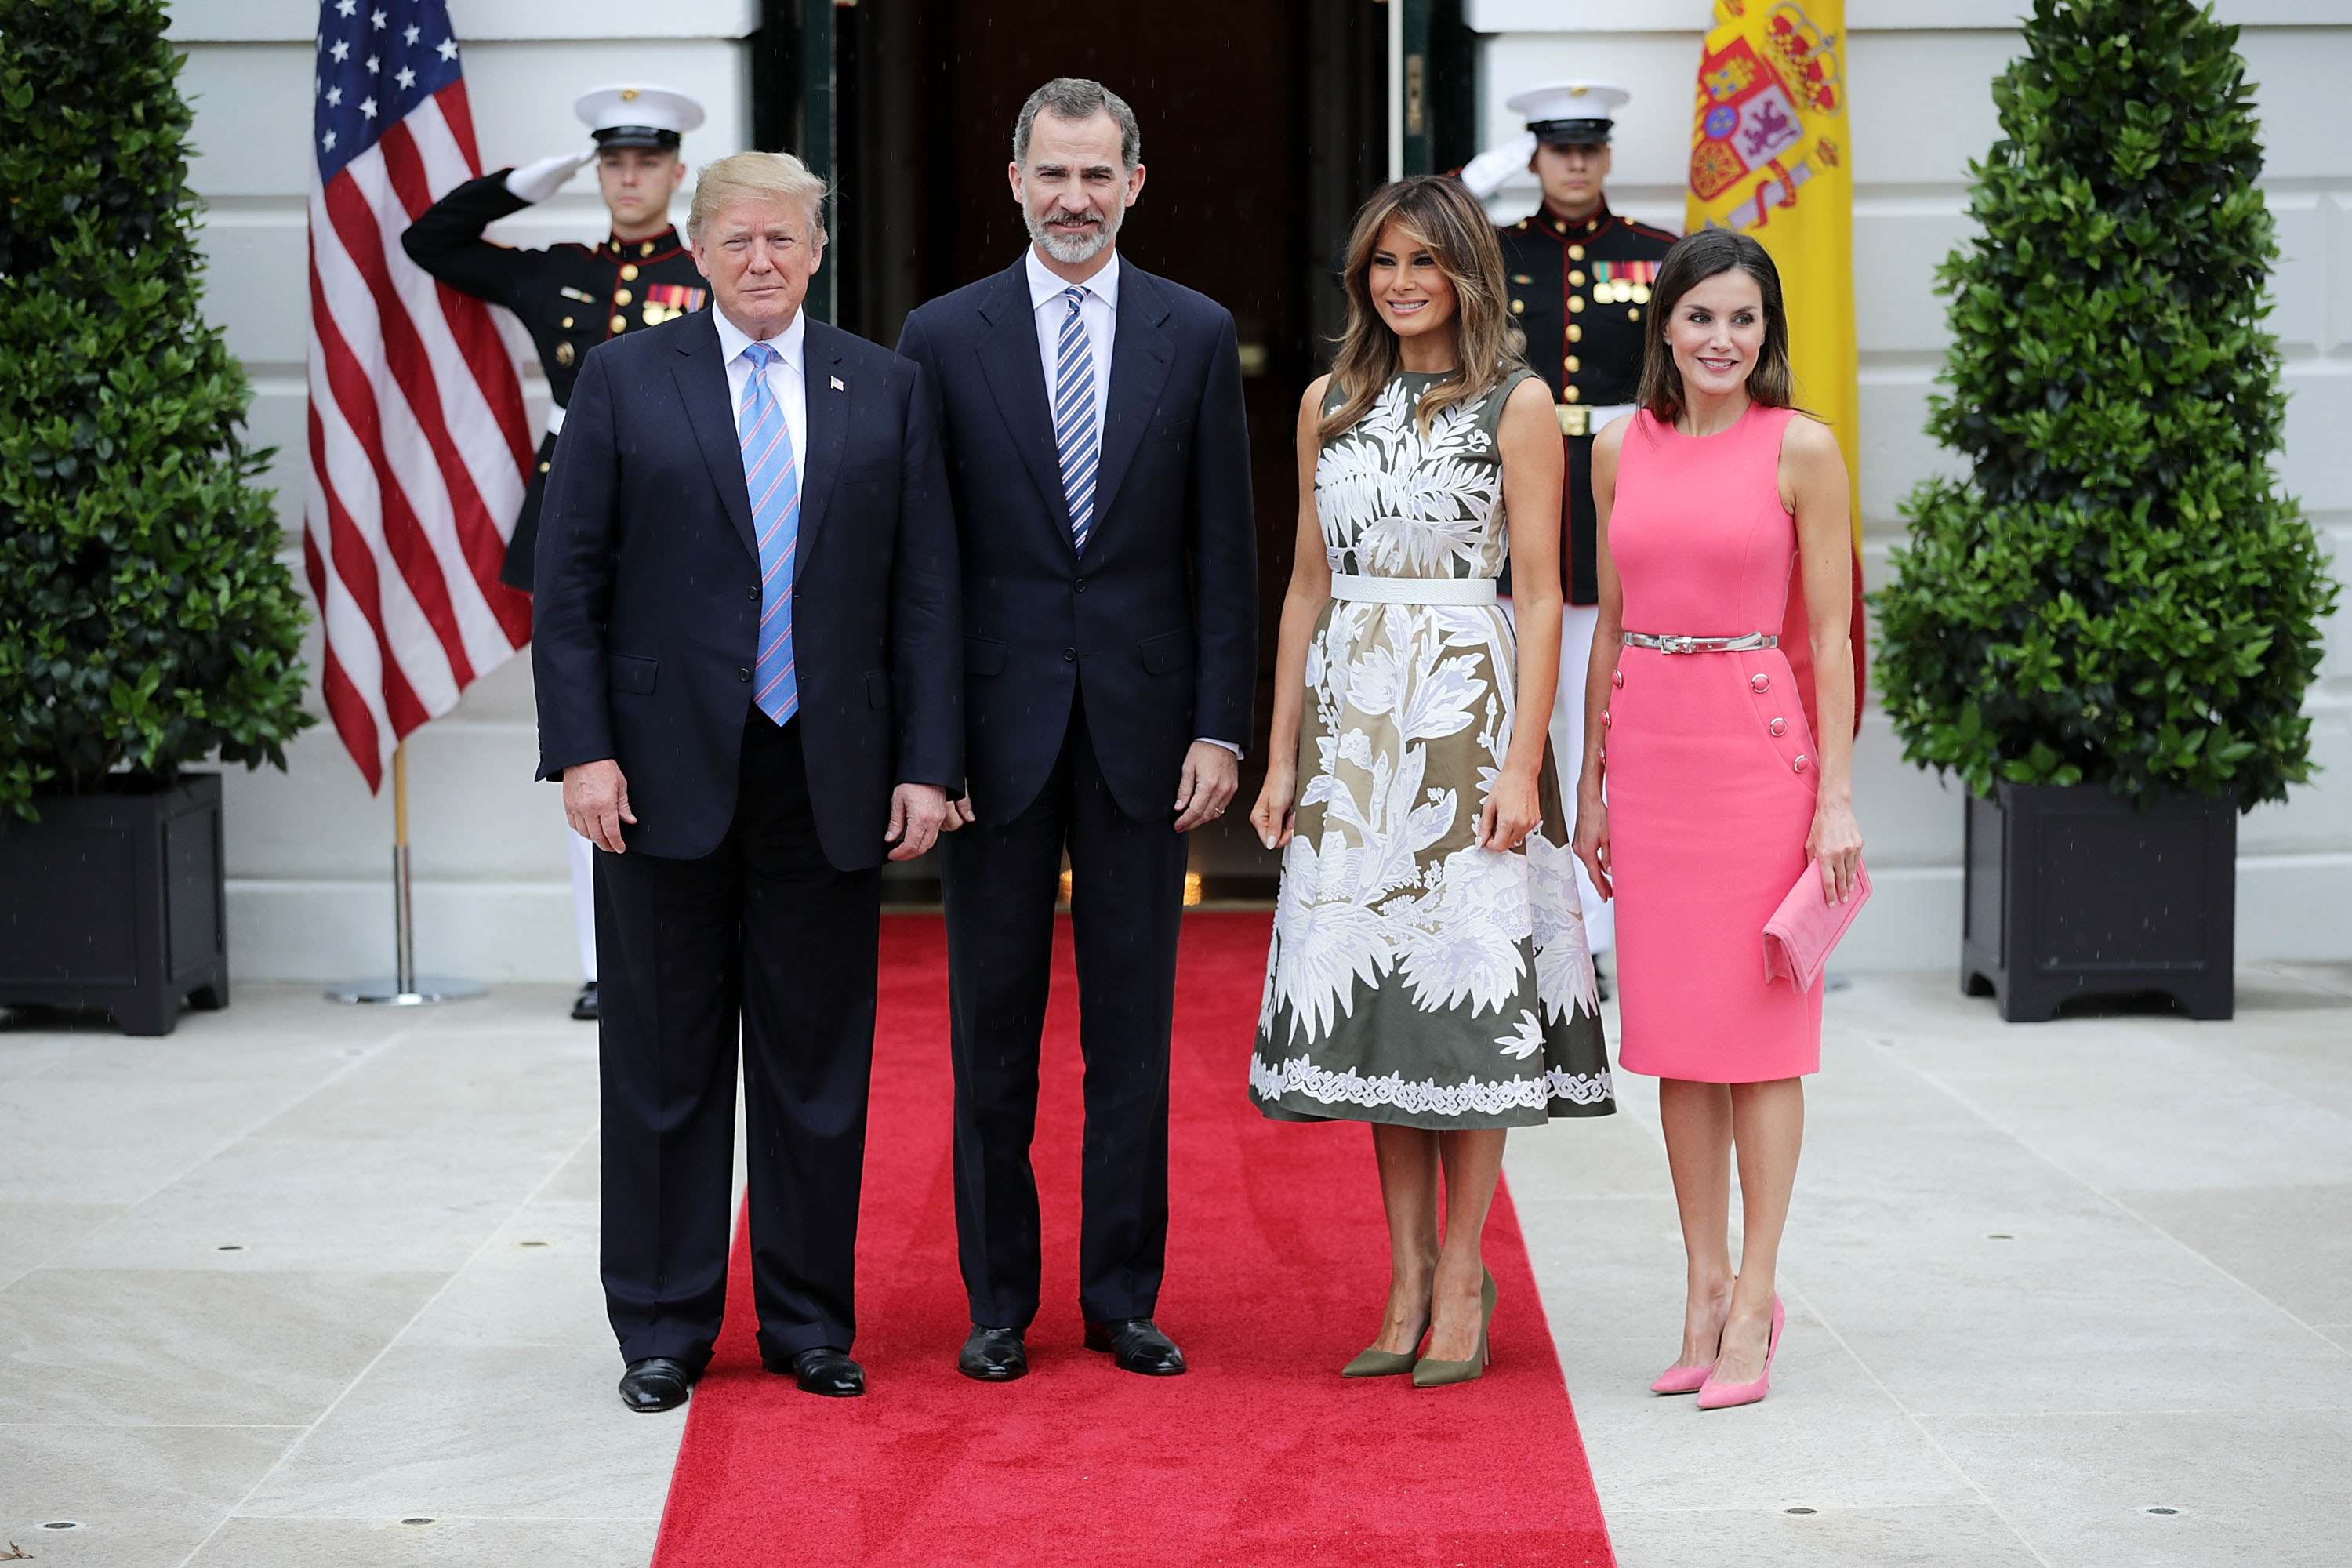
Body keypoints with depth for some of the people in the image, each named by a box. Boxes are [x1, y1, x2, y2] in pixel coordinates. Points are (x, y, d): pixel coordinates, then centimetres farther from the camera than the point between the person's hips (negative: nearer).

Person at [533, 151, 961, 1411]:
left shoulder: (886, 389, 8)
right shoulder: (624, 377, 3)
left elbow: (924, 590, 6)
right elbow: (568, 581, 0)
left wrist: (927, 765, -1)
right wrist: (583, 750, -9)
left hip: (828, 774, 2)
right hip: (668, 773, -1)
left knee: (819, 1061, 8)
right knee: (665, 1061, 6)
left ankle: (810, 1321, 20)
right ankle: (661, 1328, 17)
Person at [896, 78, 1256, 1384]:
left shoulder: (1197, 334, 4)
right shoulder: (944, 336, 3)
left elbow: (1224, 547, 4)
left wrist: (1219, 726, -3)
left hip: (1142, 724, 0)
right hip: (998, 724, 0)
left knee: (1134, 1029, 6)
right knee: (993, 1024, 6)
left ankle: (1124, 1298, 17)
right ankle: (998, 1300, 17)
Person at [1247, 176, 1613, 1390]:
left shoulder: (1517, 404, -1)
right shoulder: (1331, 404, 12)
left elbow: (1541, 596, -5)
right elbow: (1308, 585, 14)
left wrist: (1523, 761, -13)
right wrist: (1282, 754, 9)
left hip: (1465, 704, -4)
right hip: (1350, 713, 4)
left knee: (1466, 983, -4)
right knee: (1373, 985, 4)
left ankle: (1462, 1279, 6)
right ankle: (1408, 1282, 12)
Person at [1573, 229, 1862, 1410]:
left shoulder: (1800, 450, -3)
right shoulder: (1622, 448, 9)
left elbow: (1831, 634, -4)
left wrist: (1836, 796, -8)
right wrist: (1590, 781, 11)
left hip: (1756, 738, -4)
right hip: (1647, 739, 4)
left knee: (1758, 1024, 0)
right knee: (1672, 1026, 7)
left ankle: (1754, 1301, 6)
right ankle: (1705, 1289, 16)